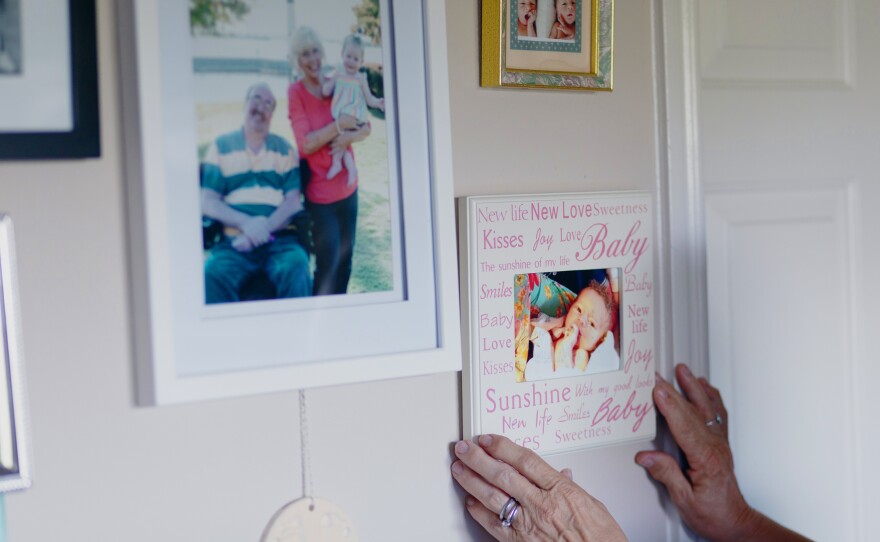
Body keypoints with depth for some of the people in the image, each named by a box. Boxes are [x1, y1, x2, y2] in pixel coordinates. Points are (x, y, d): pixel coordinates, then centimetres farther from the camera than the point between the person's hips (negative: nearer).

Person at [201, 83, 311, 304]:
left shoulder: (284, 149, 16)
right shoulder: (221, 147, 12)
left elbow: (293, 201, 5)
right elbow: (208, 202, 3)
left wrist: (264, 229, -13)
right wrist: (246, 223, -15)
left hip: (279, 238, 1)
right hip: (234, 240, 0)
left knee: (295, 271, -33)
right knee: (212, 275, -33)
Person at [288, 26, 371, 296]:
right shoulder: (296, 92, -11)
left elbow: (365, 128, 3)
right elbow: (306, 145, -17)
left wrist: (348, 137, -16)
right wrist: (339, 125, -19)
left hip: (348, 187, 5)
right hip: (320, 192, -5)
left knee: (345, 259, 13)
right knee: (328, 264, -3)